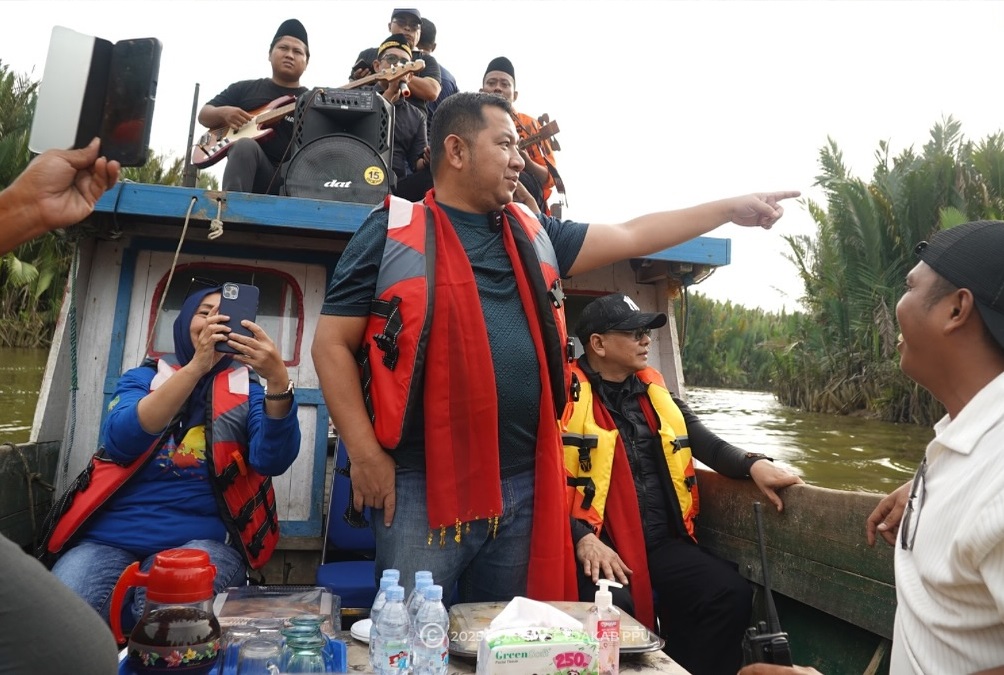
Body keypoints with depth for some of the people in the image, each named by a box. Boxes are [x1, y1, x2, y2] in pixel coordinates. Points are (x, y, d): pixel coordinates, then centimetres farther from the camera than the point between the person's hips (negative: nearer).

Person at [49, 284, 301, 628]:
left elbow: (271, 460, -12)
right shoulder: (142, 377, 12)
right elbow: (119, 441, -11)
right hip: (112, 534, 2)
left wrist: (279, 381, -30)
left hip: (203, 537, -1)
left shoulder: (247, 390, 8)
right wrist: (196, 366, -22)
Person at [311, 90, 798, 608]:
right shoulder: (391, 233, -3)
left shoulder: (533, 235, 11)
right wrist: (366, 455, -11)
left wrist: (731, 207, 17)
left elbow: (631, 237, 17)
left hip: (522, 485, 5)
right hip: (422, 487, -4)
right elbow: (333, 345, -4)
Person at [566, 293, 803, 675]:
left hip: (662, 541, 6)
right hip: (600, 544, -6)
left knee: (731, 593, -11)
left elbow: (702, 439, 12)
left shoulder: (654, 391, 15)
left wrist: (753, 465, -7)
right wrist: (583, 539, -21)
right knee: (613, 609, -32)